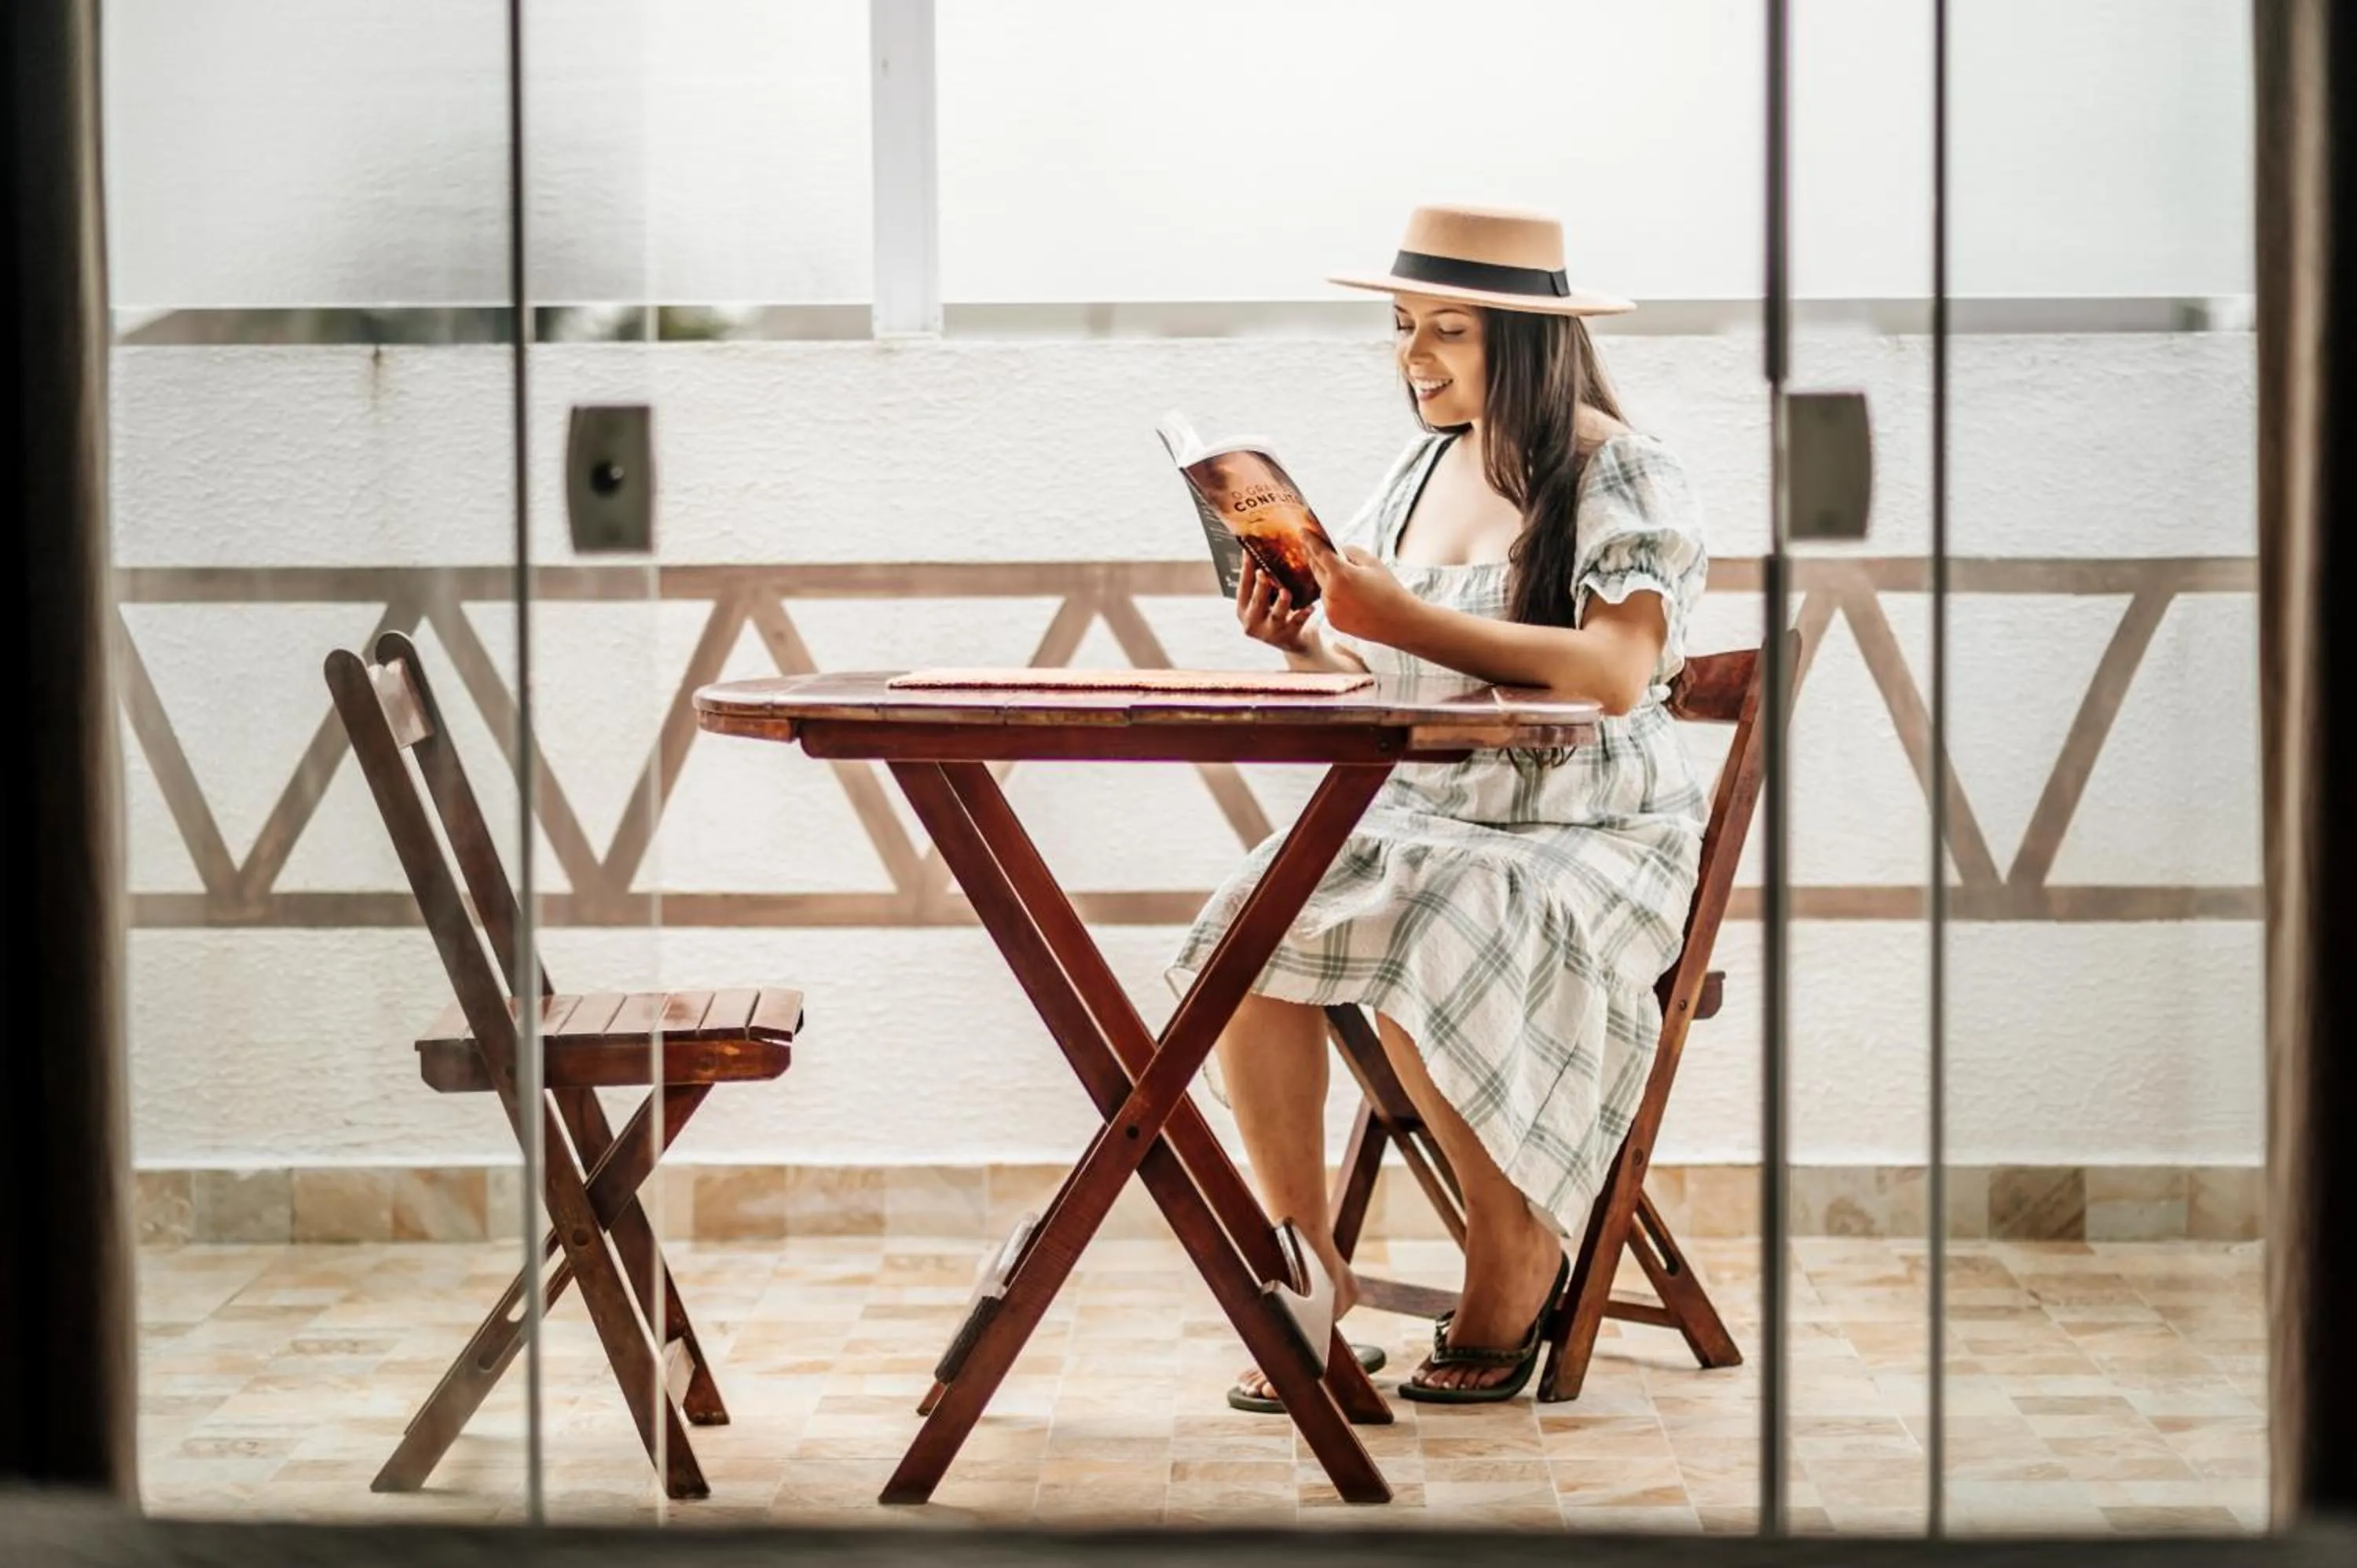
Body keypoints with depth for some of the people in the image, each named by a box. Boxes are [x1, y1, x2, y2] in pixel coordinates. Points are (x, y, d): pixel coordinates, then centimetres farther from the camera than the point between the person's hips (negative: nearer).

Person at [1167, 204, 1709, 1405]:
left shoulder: (1622, 479, -8)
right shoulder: (1422, 467, 13)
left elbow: (1615, 672, -24)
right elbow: (1375, 687, 15)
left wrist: (1410, 622, -28)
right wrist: (1306, 647, -8)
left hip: (1590, 837, -6)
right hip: (1418, 813, 6)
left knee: (1428, 967, -34)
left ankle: (1518, 1263, -10)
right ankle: (1308, 1280, -13)